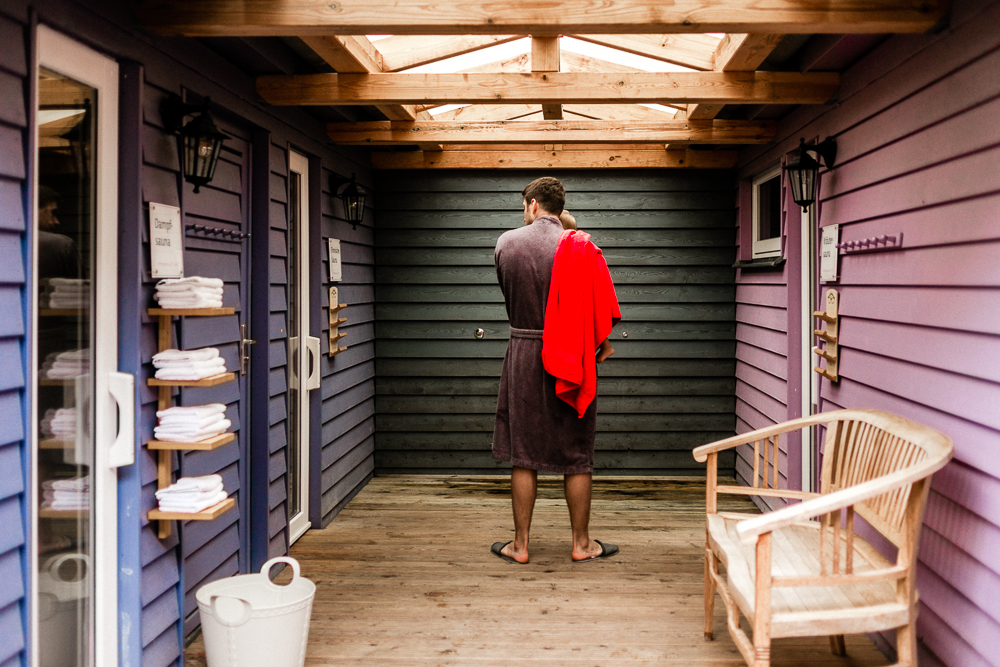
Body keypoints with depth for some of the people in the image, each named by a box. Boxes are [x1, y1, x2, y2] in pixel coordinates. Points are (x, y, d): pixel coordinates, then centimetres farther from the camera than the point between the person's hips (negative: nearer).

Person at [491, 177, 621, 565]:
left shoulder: (506, 243, -2)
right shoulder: (581, 247, -8)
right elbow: (598, 307, -6)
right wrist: (596, 345, 9)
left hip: (524, 354, 1)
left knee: (524, 454, 9)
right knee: (577, 456, 9)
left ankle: (520, 545, 15)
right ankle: (582, 543, 18)